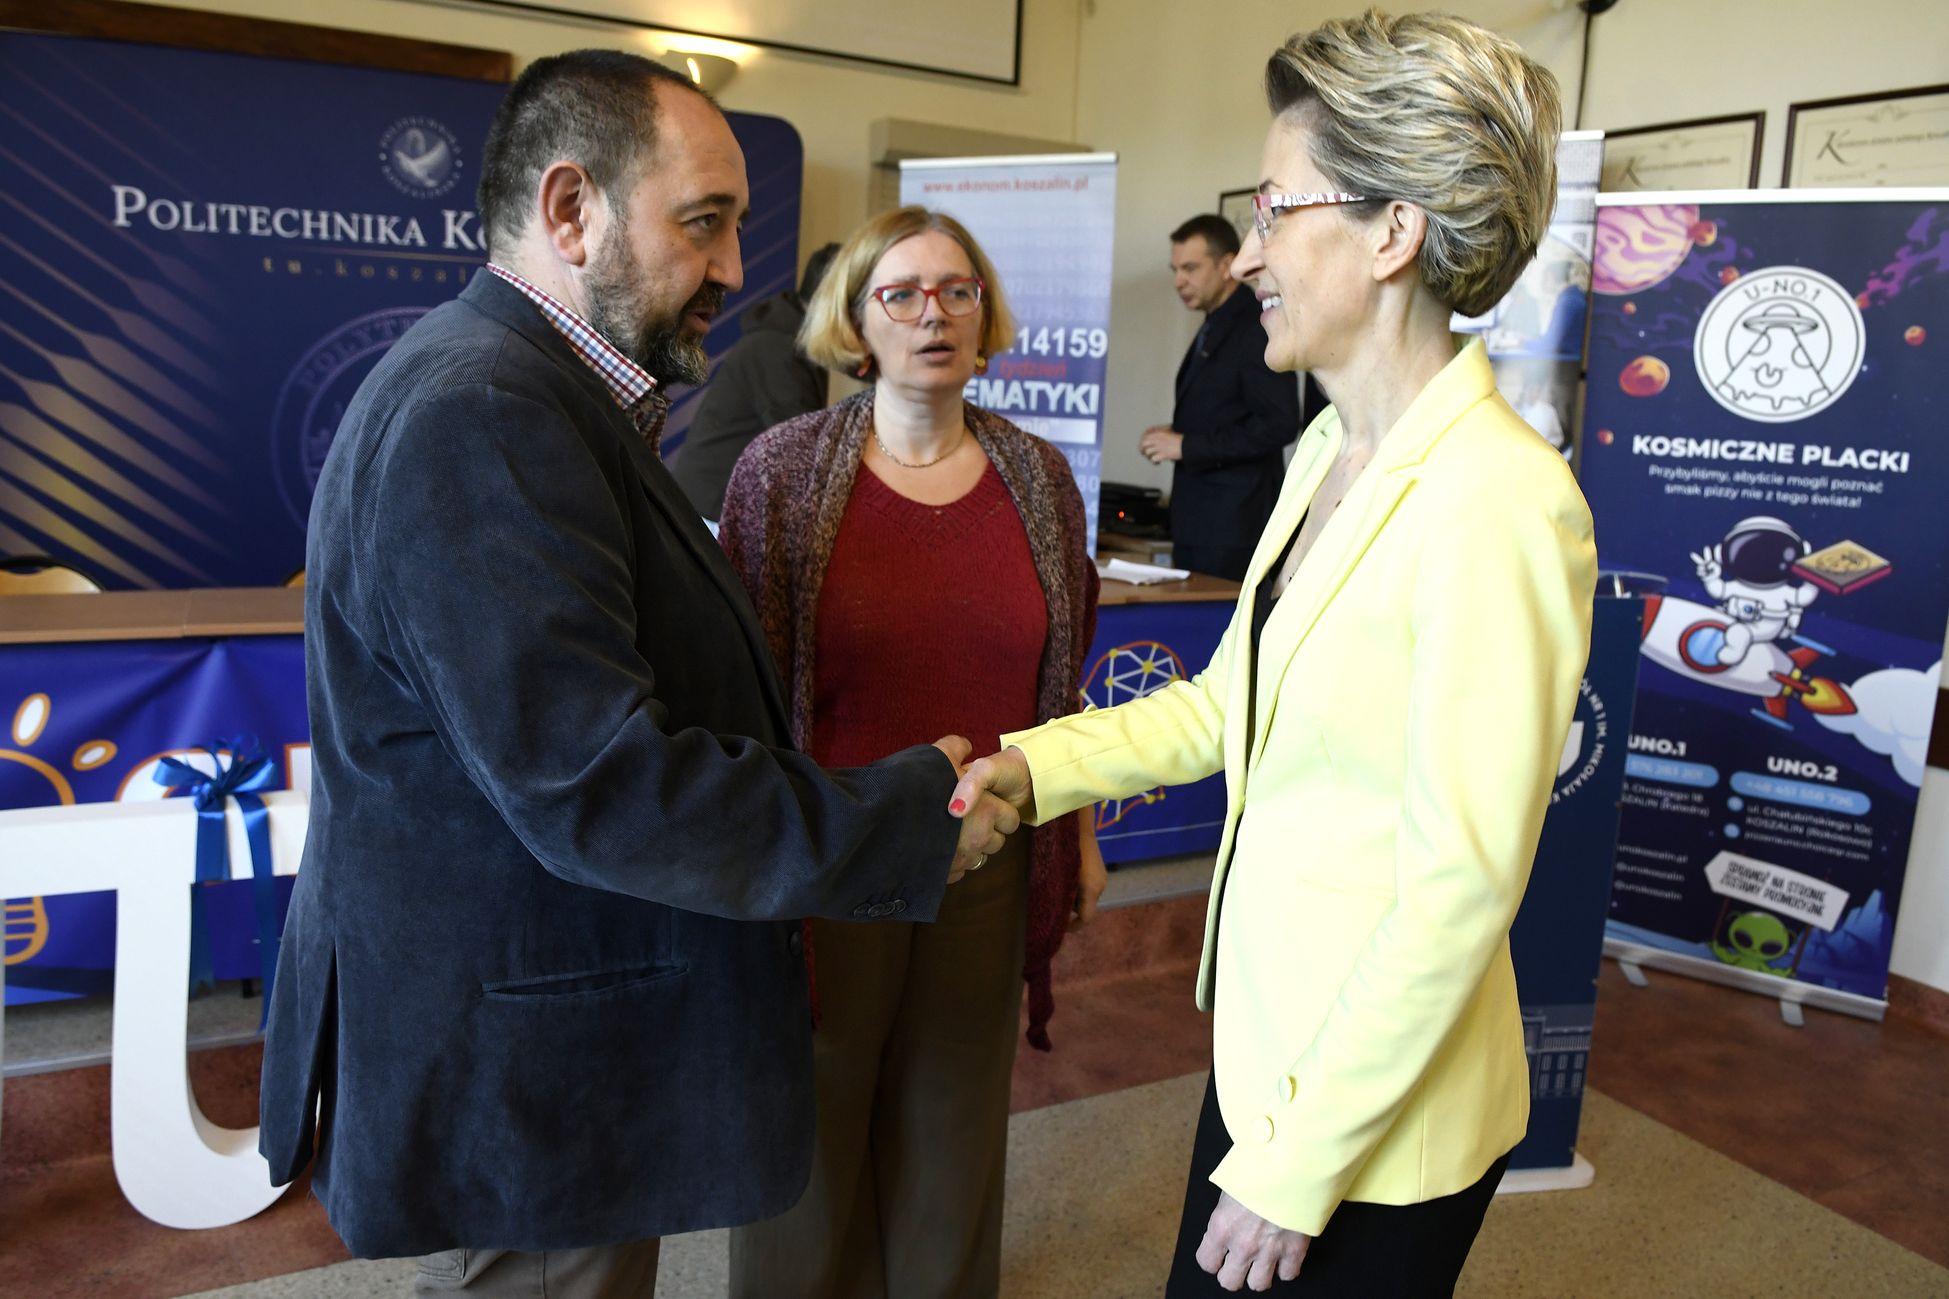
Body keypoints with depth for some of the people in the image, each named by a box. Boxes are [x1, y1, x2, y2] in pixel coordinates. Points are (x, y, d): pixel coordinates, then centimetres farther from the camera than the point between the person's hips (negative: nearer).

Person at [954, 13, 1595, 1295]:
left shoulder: (1498, 499, -24)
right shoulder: (1329, 454, 3)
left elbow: (1461, 889, -23)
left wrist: (1295, 1165, -16)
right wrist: (1032, 764, 1)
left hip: (1378, 1117, -7)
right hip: (1266, 1044, 8)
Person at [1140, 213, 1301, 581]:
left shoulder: (1258, 329, -12)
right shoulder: (1212, 331, 17)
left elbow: (1279, 425, -19)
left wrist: (1187, 446, -17)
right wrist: (1175, 434, 4)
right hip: (1198, 520, 9)